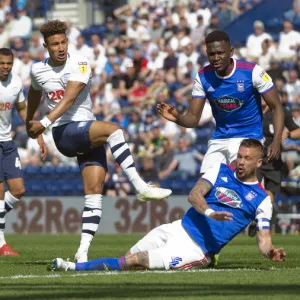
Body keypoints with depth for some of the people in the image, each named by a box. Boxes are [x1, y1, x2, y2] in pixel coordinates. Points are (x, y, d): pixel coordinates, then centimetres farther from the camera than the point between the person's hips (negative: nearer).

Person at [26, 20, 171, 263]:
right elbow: (34, 95, 28)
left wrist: (45, 123, -28)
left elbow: (69, 98, -17)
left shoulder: (79, 65, -4)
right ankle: (141, 187, -34)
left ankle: (83, 250, -8)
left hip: (89, 136, 2)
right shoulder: (38, 70, 5)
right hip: (64, 134, -2)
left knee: (95, 192, -9)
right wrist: (29, 122, 44)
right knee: (113, 130, -30)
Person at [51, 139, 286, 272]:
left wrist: (271, 252, -24)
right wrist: (209, 212, -28)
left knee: (132, 262, -18)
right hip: (178, 230, 4)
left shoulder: (261, 200, 0)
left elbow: (263, 239, 0)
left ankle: (74, 268, -18)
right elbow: (194, 195, -7)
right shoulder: (221, 171, 6)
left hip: (195, 251, -4)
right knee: (128, 256, -9)